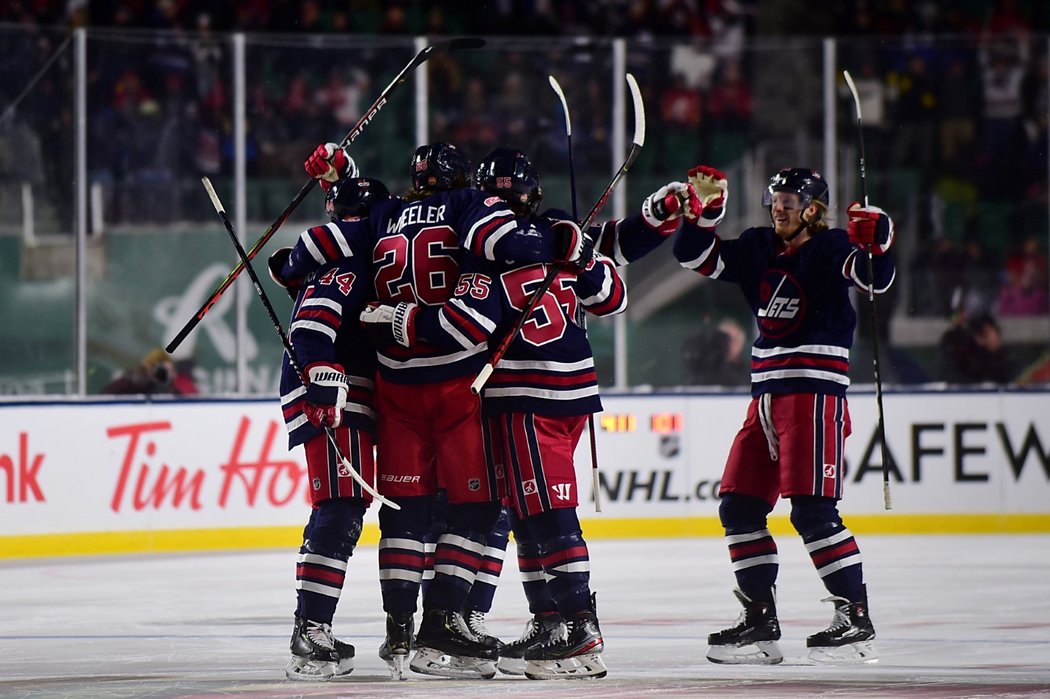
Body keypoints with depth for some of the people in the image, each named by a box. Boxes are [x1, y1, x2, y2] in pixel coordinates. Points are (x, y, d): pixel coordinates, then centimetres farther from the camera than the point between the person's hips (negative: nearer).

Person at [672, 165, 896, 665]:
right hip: (767, 394, 8)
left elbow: (874, 278, -21)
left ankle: (857, 619, -11)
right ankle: (760, 621, 13)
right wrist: (705, 211, 0)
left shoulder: (830, 249, -6)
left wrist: (874, 242, -40)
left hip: (815, 392, -8)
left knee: (813, 510, -15)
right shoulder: (758, 249, 13)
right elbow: (695, 256, 15)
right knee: (739, 506, 6)